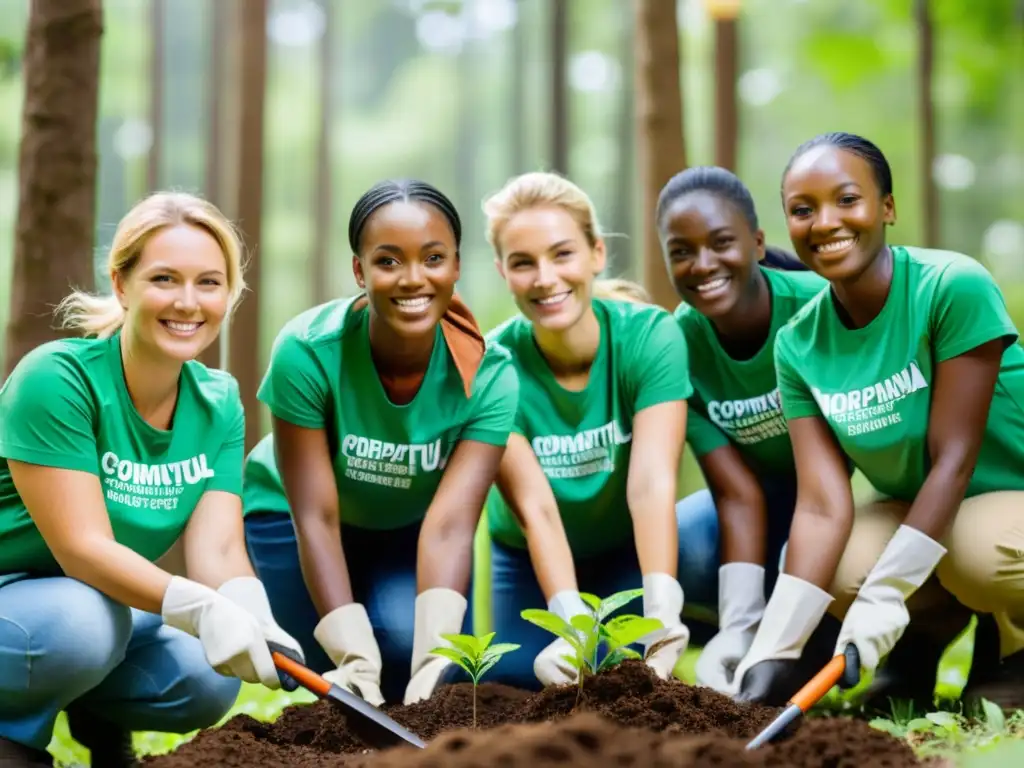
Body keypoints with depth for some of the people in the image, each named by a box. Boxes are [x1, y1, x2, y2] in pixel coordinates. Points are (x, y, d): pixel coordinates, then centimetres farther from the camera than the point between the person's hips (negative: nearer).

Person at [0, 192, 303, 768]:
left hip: (102, 608, 5)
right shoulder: (58, 379, -23)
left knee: (210, 680, -21)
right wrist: (202, 609, -44)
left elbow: (218, 547, -13)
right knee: (84, 621, -35)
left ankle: (98, 716, 11)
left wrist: (255, 620, -36)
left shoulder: (218, 402, -4)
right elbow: (81, 547, -29)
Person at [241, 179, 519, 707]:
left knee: (409, 640, -25)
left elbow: (450, 523, -33)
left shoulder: (488, 375, -26)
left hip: (409, 526, 1)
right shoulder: (308, 352, -30)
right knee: (347, 678, -20)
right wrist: (355, 655, -39)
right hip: (292, 516, -1)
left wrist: (433, 660, -46)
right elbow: (316, 516, -29)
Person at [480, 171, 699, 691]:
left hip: (629, 549, -1)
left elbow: (652, 482, -34)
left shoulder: (650, 336, -23)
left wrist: (661, 617, -49)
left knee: (705, 551, -34)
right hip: (536, 561, 1)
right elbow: (534, 507, -30)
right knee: (523, 675, -24)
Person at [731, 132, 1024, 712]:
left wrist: (883, 597, -28)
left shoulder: (954, 287, -23)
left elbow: (953, 458, -24)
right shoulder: (799, 344, -9)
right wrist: (773, 648, -27)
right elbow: (823, 504, -16)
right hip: (915, 507, 4)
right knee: (835, 574, -25)